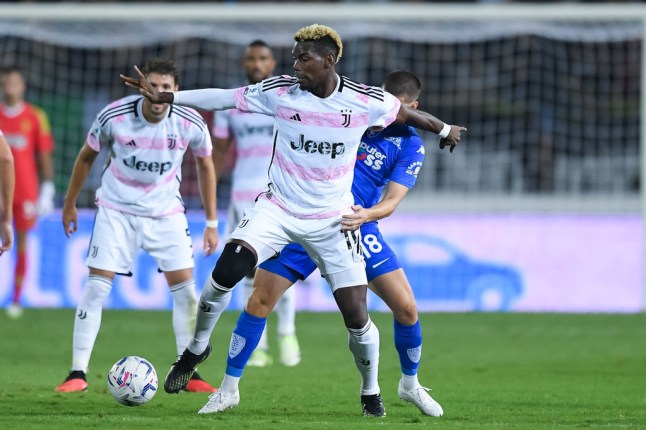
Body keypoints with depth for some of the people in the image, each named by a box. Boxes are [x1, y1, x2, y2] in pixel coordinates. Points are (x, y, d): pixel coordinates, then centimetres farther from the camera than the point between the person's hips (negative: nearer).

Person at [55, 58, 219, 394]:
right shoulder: (114, 116, -19)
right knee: (96, 286, -10)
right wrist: (70, 203, 9)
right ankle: (78, 373, -5)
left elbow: (205, 166, 5)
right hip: (116, 209, -2)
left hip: (166, 212, 2)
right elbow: (87, 156, 1)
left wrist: (212, 223, 6)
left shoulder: (191, 124, -15)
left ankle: (189, 375, 5)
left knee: (185, 286, -5)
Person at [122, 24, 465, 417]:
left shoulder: (367, 101, -10)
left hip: (332, 221, 0)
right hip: (277, 208, 0)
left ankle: (371, 393, 23)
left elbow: (405, 113, 8)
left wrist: (445, 130, 24)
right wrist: (163, 97, -13)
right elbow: (222, 98, -7)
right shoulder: (280, 91, -10)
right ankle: (198, 348, 3)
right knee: (226, 271, -22)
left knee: (356, 316, -4)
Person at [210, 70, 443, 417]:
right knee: (259, 301, -10)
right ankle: (228, 390, 2)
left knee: (405, 307, -8)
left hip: (356, 226, 0)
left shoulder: (410, 146, 0)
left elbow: (391, 201, -9)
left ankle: (410, 384, 19)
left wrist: (367, 214, -30)